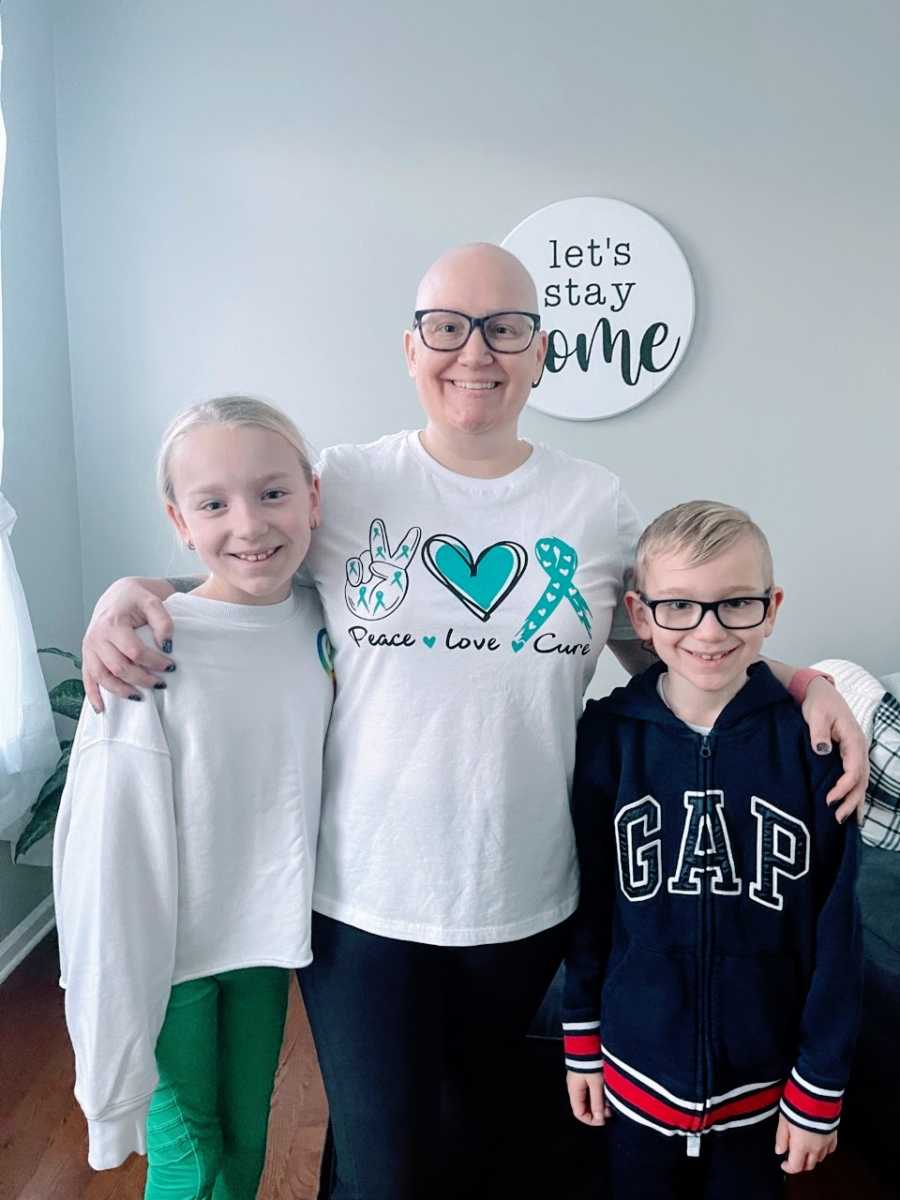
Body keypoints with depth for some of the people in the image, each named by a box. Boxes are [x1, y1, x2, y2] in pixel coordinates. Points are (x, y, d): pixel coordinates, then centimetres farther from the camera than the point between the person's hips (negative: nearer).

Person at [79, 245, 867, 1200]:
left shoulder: (596, 504, -1)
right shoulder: (342, 485, -6)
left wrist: (802, 681, -6)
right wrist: (132, 593, -13)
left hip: (524, 901, 3)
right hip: (362, 898, -2)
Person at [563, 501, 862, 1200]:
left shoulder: (811, 743, -15)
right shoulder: (607, 736, -13)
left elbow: (835, 932, -8)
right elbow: (588, 903, -3)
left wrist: (820, 1090, -3)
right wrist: (581, 1044, 4)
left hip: (762, 1084, 0)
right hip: (637, 1079, 1)